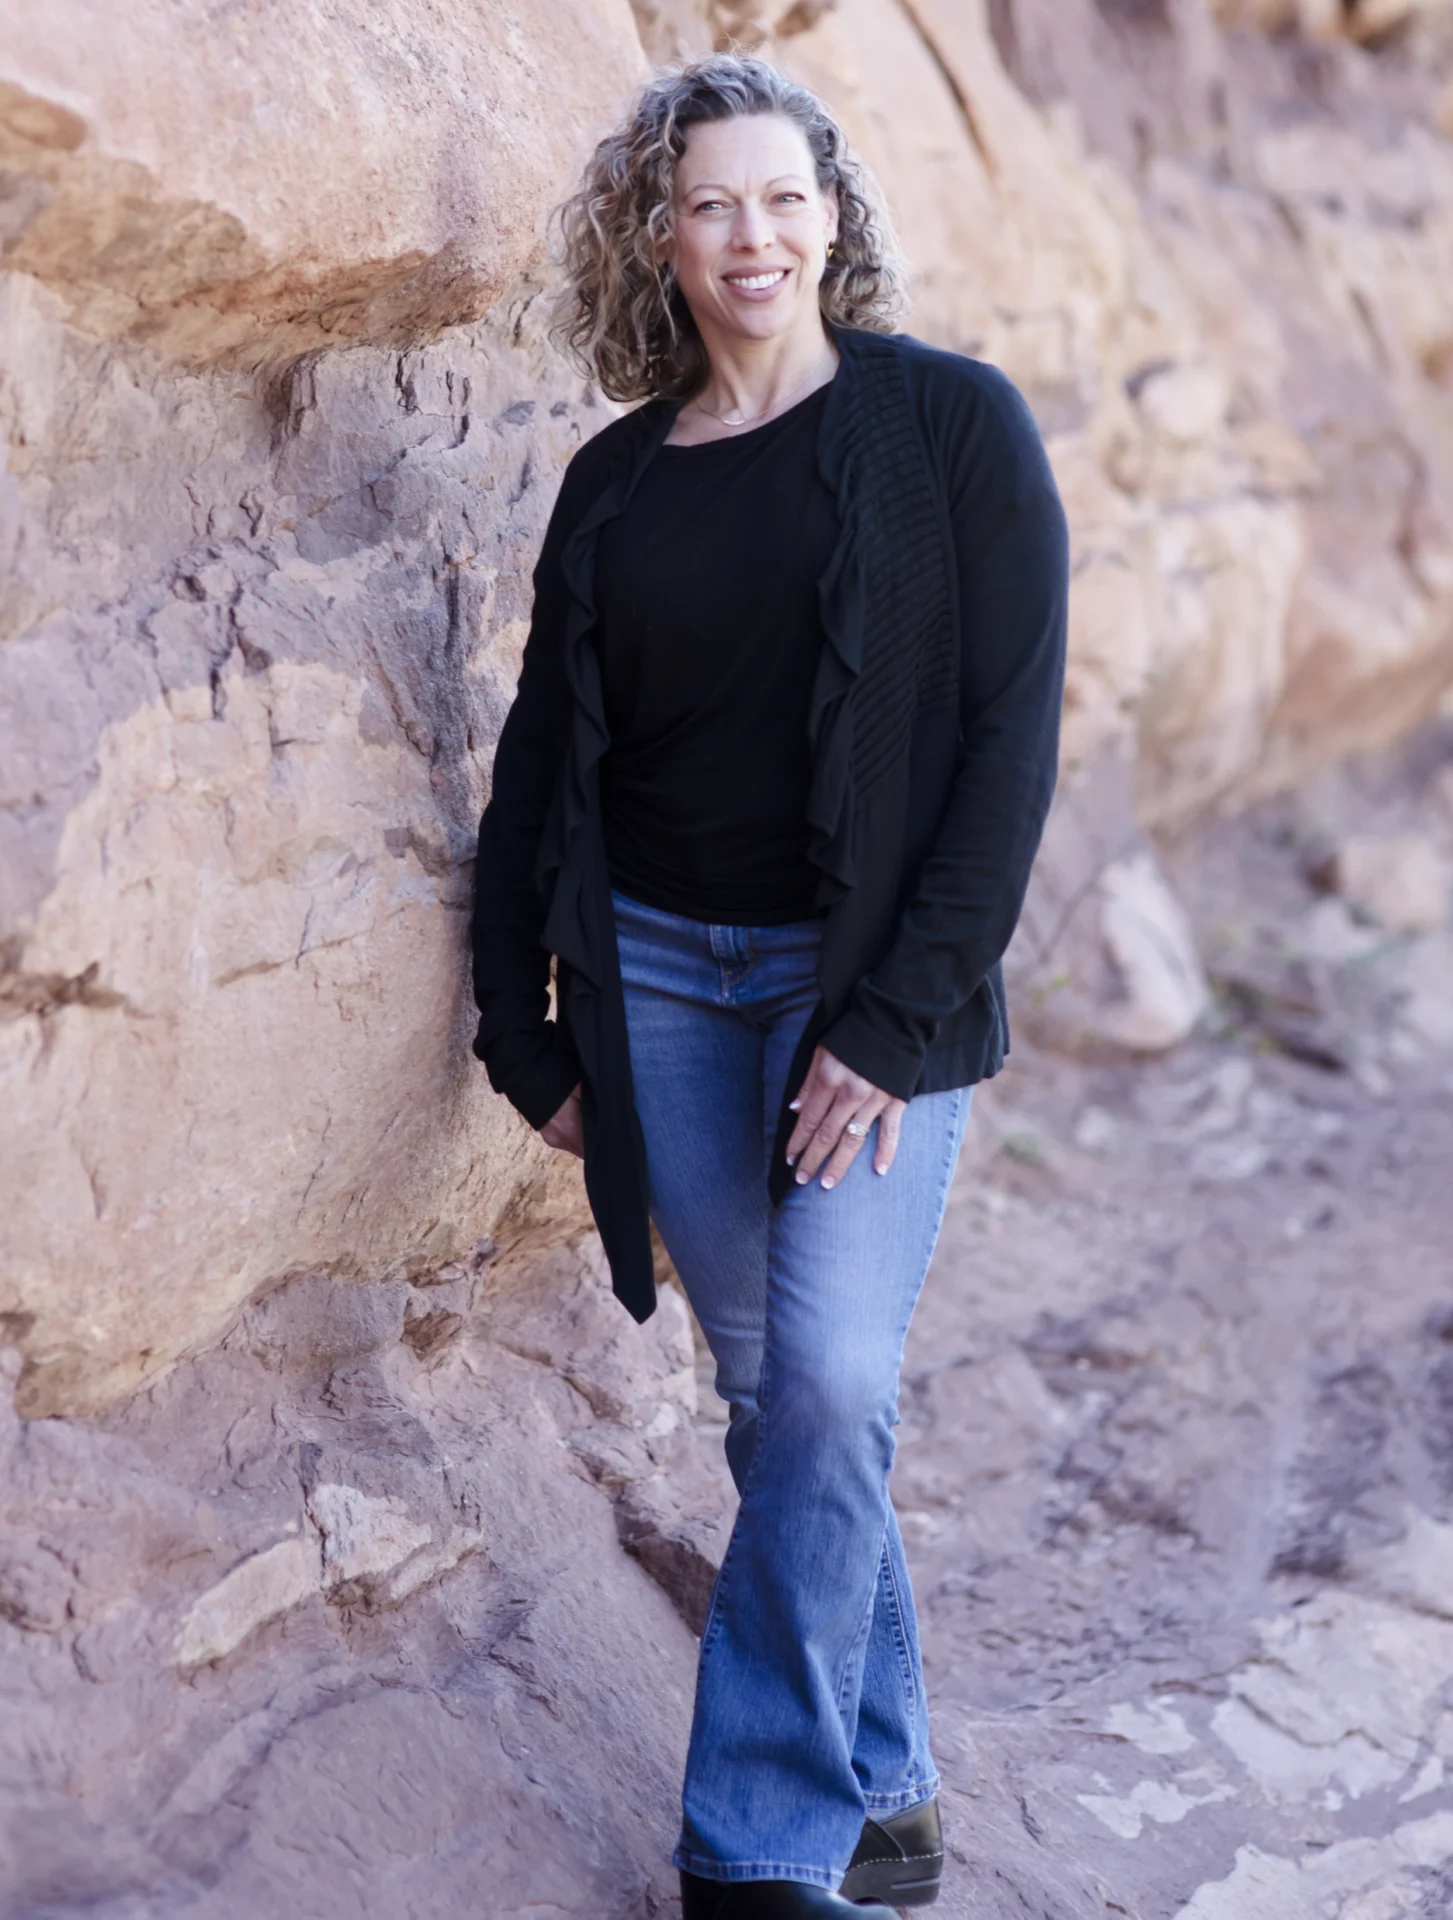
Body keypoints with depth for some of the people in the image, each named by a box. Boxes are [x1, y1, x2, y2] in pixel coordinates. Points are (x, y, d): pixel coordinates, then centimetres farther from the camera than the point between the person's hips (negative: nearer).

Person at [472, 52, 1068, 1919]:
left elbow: (1010, 734, -8)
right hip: (659, 977, 4)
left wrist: (900, 1016, -14)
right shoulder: (617, 480, 9)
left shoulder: (950, 423, -3)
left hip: (870, 982, -4)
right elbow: (541, 760, 13)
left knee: (827, 1396, -12)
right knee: (770, 1400, 8)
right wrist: (529, 1032, 10)